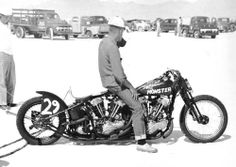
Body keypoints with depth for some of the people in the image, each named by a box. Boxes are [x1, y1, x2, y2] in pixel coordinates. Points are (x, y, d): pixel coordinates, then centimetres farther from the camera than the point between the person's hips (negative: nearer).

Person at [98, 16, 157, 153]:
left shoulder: (104, 42, 8)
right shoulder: (112, 47, -23)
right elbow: (118, 74, -26)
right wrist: (131, 87, -17)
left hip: (107, 80, 10)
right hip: (114, 83, -10)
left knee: (138, 95, 24)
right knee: (138, 108, -14)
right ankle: (141, 143, -15)